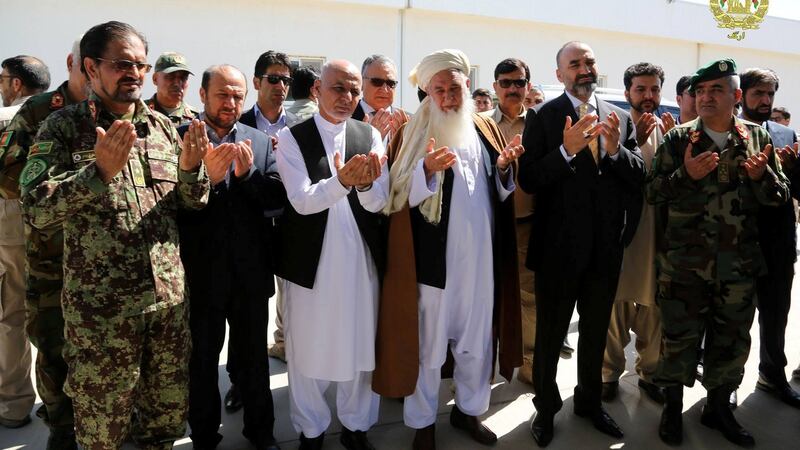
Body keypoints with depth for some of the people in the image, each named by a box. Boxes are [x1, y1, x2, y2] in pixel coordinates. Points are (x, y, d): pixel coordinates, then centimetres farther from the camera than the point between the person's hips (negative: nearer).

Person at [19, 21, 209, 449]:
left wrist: (190, 168, -12)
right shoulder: (63, 128, -4)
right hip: (100, 303, -3)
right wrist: (100, 172, -25)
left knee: (170, 411, 17)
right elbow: (35, 209, -12)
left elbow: (193, 202, 9)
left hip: (168, 293, 4)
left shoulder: (163, 126, 8)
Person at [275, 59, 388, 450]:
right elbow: (302, 201, -16)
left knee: (359, 346, 13)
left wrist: (364, 183, -27)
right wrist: (342, 181, -33)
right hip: (311, 261, -2)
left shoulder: (370, 136, 3)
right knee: (308, 350, 11)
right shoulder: (291, 137, -5)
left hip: (360, 259, 2)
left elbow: (377, 202, -4)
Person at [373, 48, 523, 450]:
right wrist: (427, 169, -28)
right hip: (433, 257, -4)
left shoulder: (485, 129, 10)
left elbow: (502, 192, 13)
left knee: (477, 339, 15)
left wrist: (504, 167, -8)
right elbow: (398, 197, -11)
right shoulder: (412, 134, -3)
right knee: (429, 342, 7)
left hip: (480, 256, 4)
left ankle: (469, 409, 35)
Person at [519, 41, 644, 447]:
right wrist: (566, 151, -28)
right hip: (558, 246, -4)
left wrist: (615, 150, -18)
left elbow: (639, 175, 0)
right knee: (550, 334, 12)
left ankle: (590, 401, 41)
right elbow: (528, 180, -15)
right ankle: (546, 407, 32)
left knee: (596, 333, 20)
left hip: (606, 247, 4)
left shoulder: (620, 118, 5)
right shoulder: (542, 117, -8)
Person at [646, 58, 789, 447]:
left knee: (732, 339, 13)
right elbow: (652, 193, -3)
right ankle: (673, 406, 23)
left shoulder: (756, 137, 6)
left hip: (739, 263, 3)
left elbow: (781, 197, 7)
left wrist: (761, 175, -13)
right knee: (679, 335, 5)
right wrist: (686, 174, -19)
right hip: (684, 262, -2)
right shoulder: (678, 139, -1)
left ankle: (719, 406, 32)